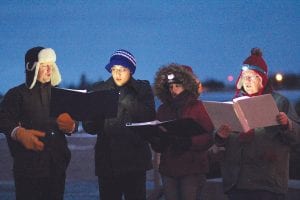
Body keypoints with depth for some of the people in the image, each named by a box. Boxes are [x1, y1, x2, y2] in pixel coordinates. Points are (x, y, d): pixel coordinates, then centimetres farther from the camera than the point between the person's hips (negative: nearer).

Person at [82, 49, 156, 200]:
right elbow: (89, 127, 6)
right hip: (107, 159, 1)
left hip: (134, 158, -1)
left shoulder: (142, 89, 9)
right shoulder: (100, 90, 10)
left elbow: (149, 119, -6)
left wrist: (130, 104, -20)